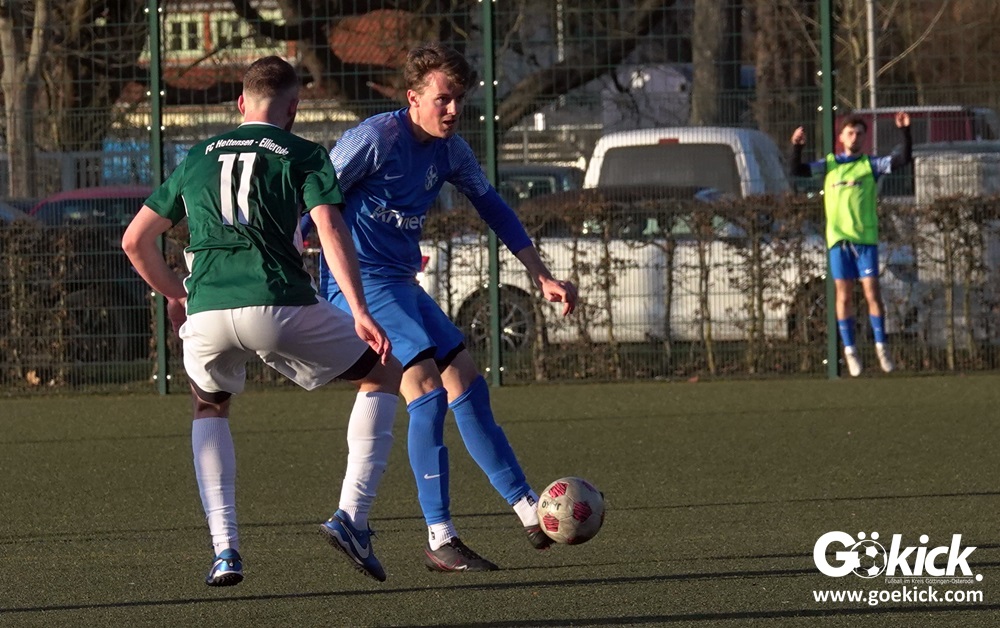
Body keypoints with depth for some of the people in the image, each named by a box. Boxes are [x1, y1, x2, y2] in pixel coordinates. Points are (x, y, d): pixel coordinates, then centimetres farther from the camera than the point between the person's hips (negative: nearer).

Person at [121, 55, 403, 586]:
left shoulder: (198, 158, 24)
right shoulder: (304, 155, 11)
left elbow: (134, 240, 27)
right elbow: (331, 230, -5)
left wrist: (175, 295, 41)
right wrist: (360, 313, -11)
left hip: (205, 310, 3)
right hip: (279, 305, -3)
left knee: (209, 410, 33)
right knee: (384, 375, 18)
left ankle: (224, 550, 15)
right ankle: (352, 517, 3)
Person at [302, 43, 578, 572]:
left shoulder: (450, 152, 8)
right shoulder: (376, 139, -15)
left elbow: (492, 208, 20)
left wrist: (542, 277, 17)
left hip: (402, 285, 9)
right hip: (360, 281, -9)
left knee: (468, 384, 8)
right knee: (427, 389, -19)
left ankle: (530, 513, 17)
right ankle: (439, 540, -20)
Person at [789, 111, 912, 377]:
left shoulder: (871, 165, 6)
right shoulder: (829, 164, 9)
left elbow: (903, 159, -3)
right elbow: (797, 170, 3)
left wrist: (905, 132, -15)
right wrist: (797, 147, -13)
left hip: (866, 238, -1)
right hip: (838, 238, 1)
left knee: (872, 293, -5)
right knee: (844, 296, 2)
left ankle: (881, 346, 4)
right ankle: (850, 350, 7)